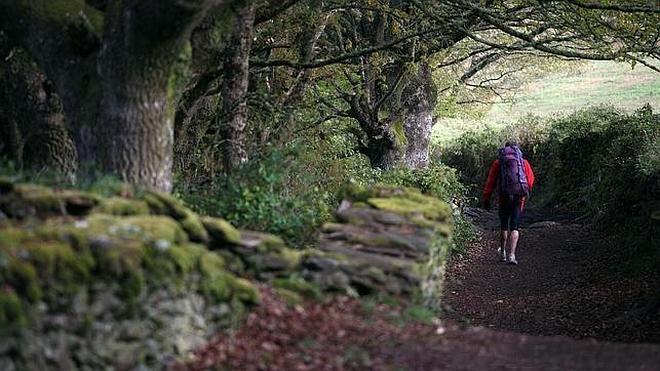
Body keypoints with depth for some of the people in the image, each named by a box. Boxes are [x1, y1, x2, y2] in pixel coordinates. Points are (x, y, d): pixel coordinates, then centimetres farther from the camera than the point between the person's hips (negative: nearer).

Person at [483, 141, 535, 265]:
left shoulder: (498, 163, 9)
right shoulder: (524, 162, 9)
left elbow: (490, 182, 4)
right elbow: (530, 180, 1)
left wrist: (486, 199, 7)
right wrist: (525, 194, 17)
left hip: (504, 197, 1)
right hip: (519, 198, -1)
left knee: (504, 226, 17)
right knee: (514, 227, 1)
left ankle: (503, 252, 29)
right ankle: (511, 255, -12)